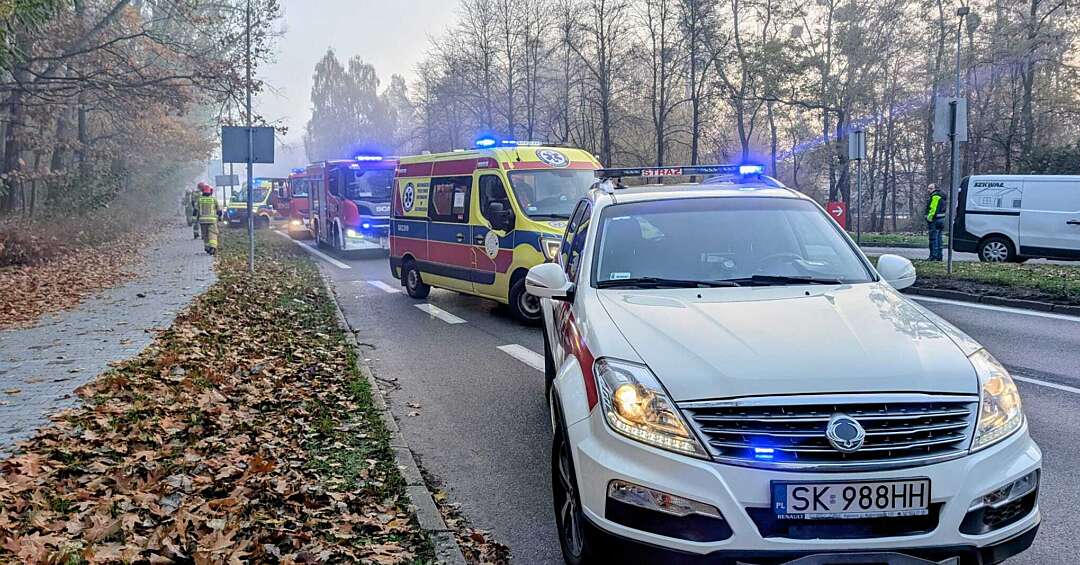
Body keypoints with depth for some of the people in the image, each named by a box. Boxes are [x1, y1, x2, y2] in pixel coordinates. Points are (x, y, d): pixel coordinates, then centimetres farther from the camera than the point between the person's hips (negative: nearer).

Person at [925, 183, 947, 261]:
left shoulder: (935, 196, -15)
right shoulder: (942, 196, 20)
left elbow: (933, 209, -22)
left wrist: (929, 219, -20)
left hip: (935, 220, -11)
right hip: (941, 219, 11)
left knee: (933, 238, -7)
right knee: (938, 238, 14)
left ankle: (934, 256, -7)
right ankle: (939, 256, 17)